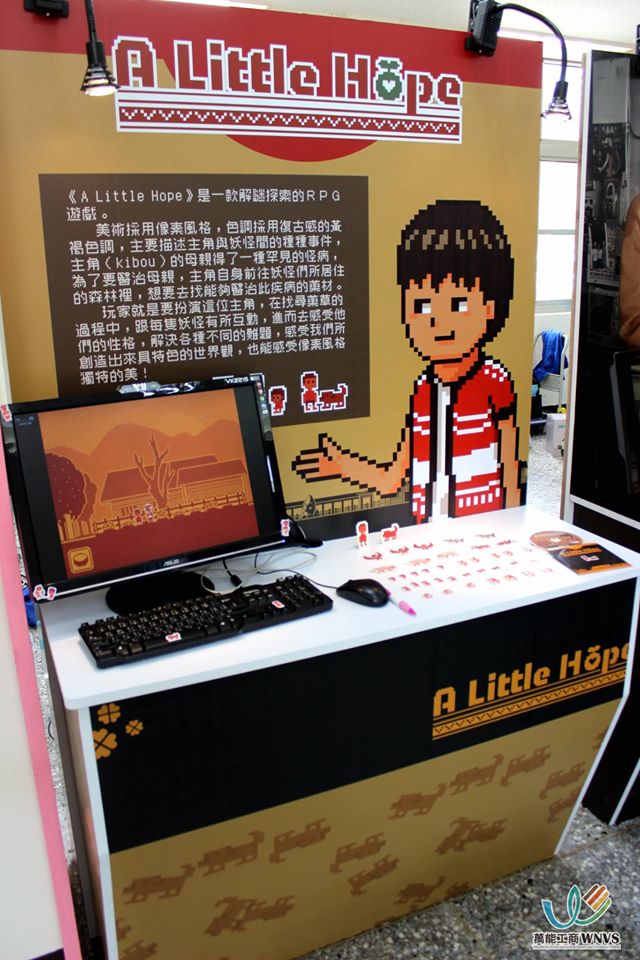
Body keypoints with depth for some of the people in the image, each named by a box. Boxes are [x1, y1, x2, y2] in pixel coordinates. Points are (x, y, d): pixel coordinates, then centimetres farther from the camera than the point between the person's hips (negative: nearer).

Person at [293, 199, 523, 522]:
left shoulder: (495, 381, -8)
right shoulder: (418, 391, 4)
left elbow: (510, 462, -3)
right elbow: (392, 480, 5)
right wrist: (338, 463, -3)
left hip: (483, 527, -4)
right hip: (423, 529, 4)